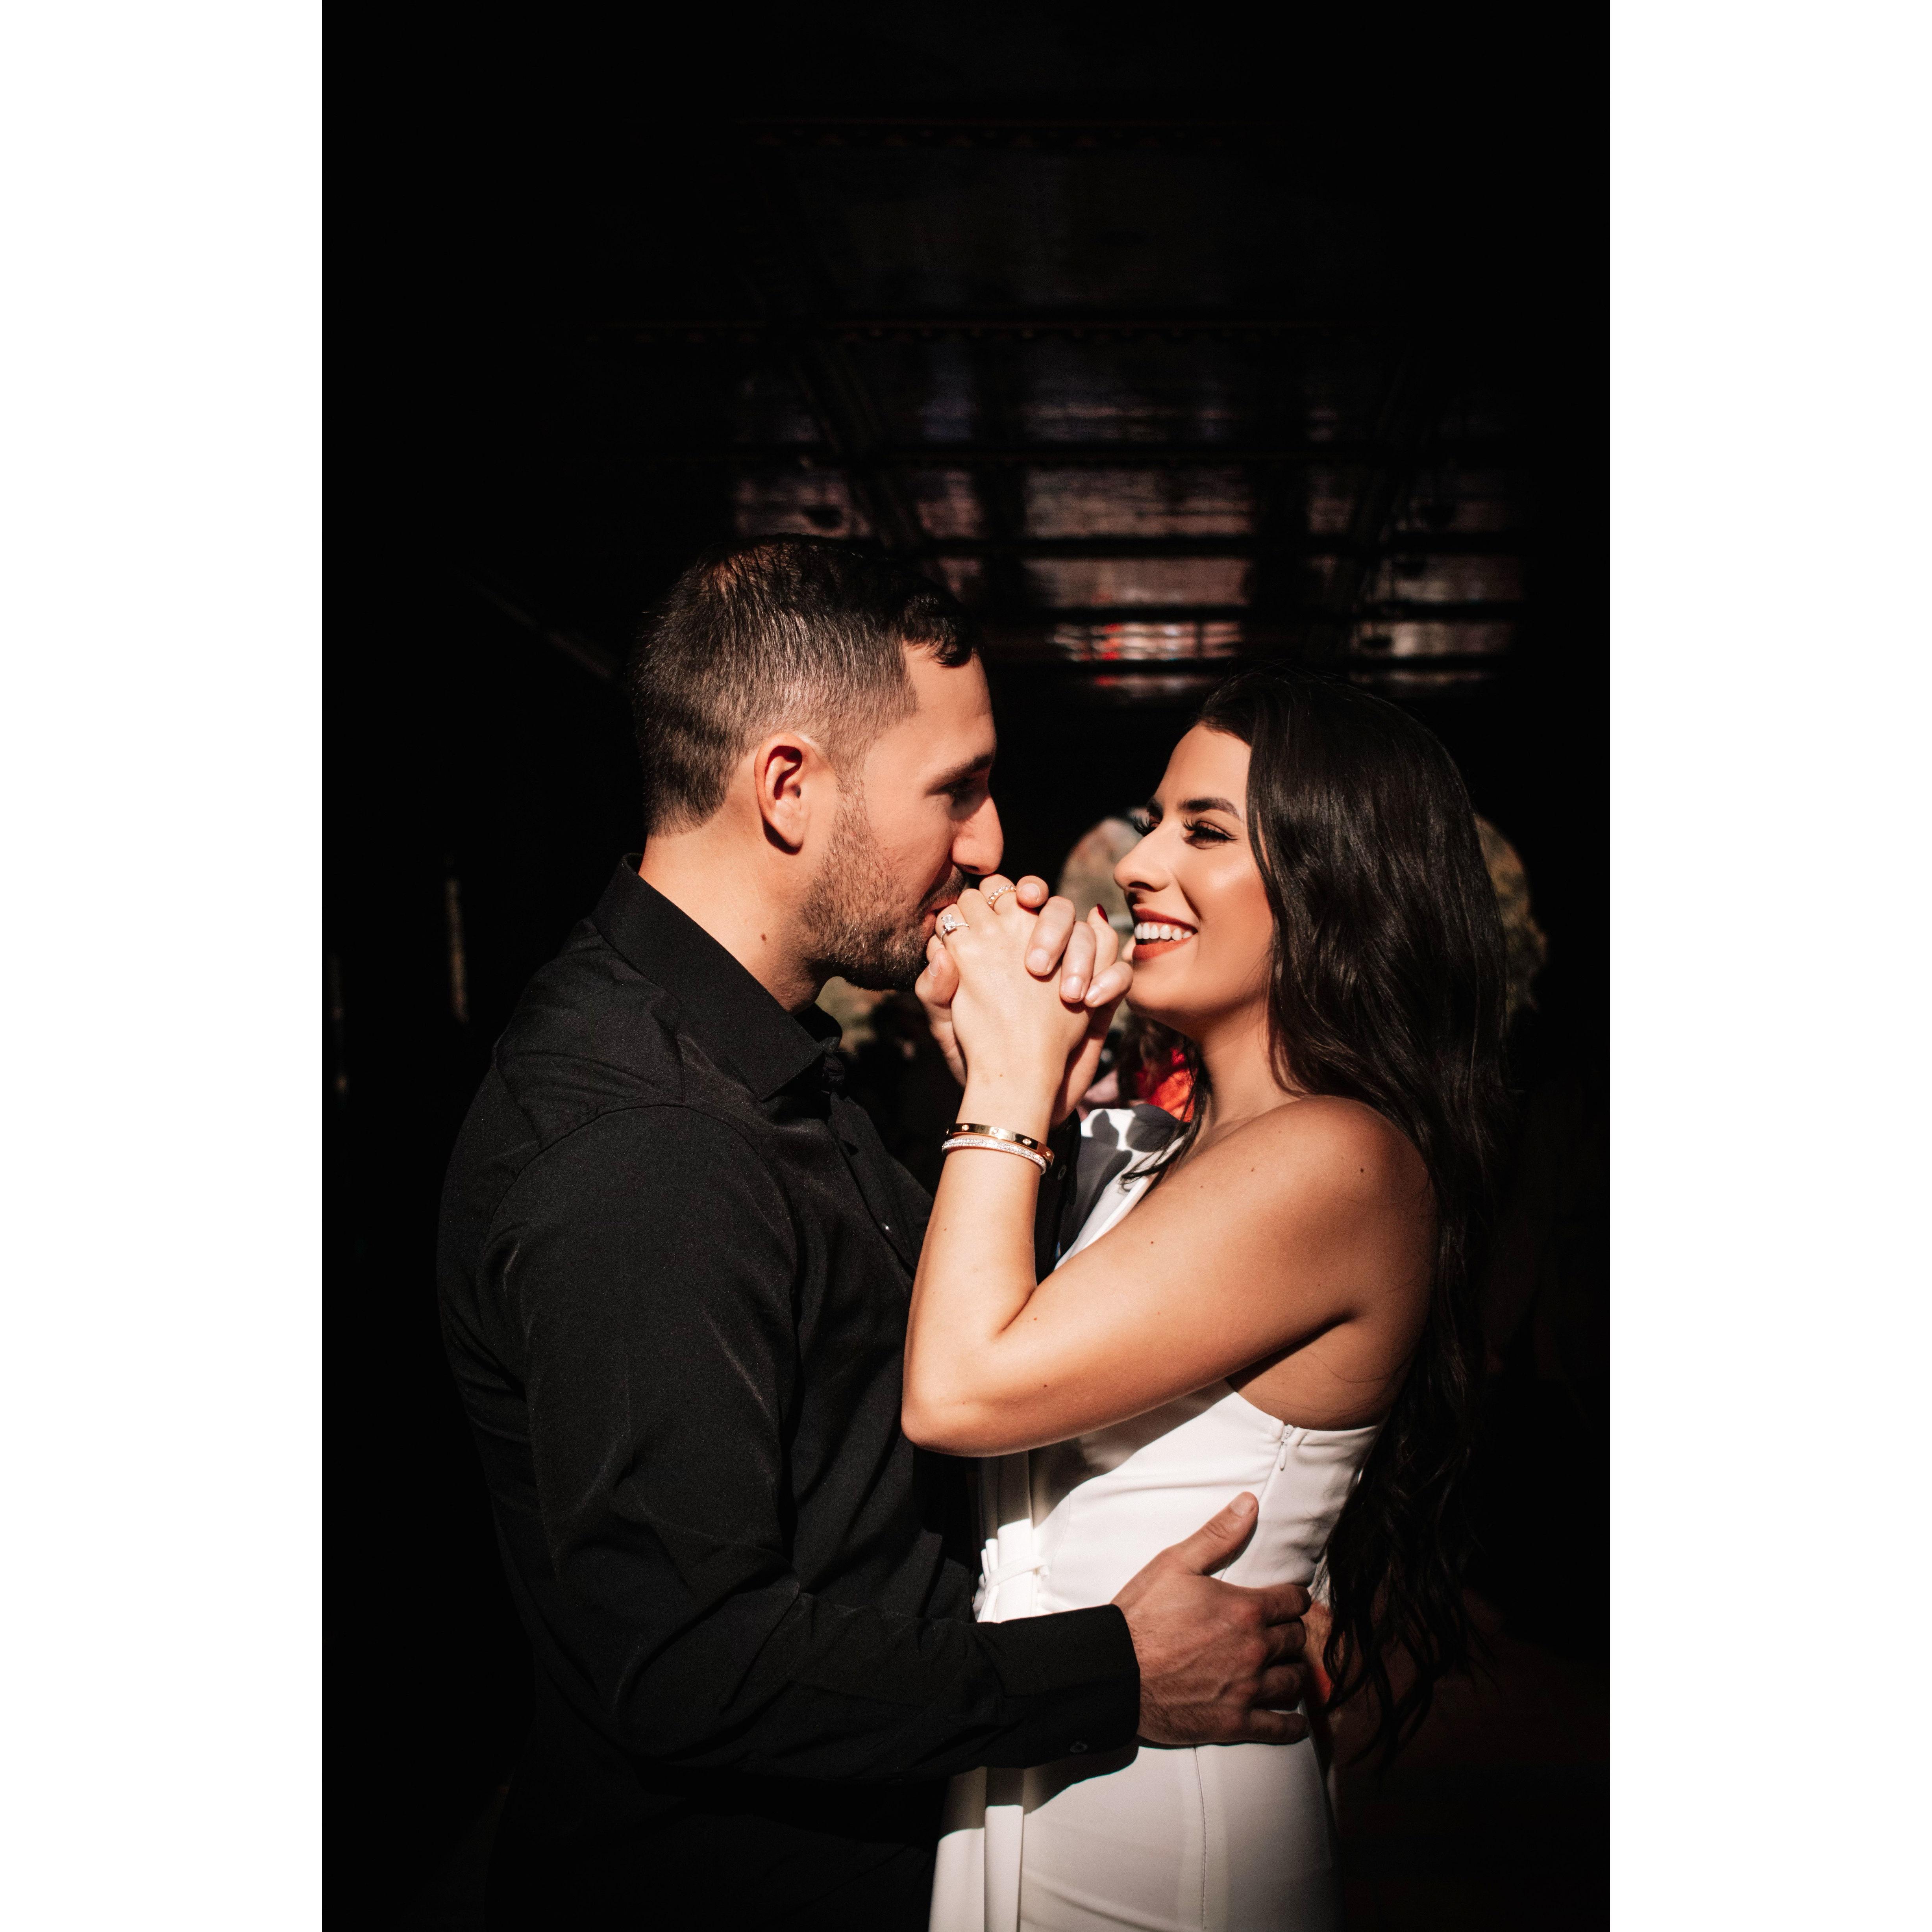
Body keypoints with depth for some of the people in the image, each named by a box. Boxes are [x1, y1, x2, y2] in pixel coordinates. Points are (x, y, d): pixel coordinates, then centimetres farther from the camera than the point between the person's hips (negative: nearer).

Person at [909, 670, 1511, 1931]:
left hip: (1145, 1812, -8)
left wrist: (1014, 1082, -19)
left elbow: (958, 1390, -26)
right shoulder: (1184, 1138, 4)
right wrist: (982, 1058, 0)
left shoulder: (1332, 1160, -24)